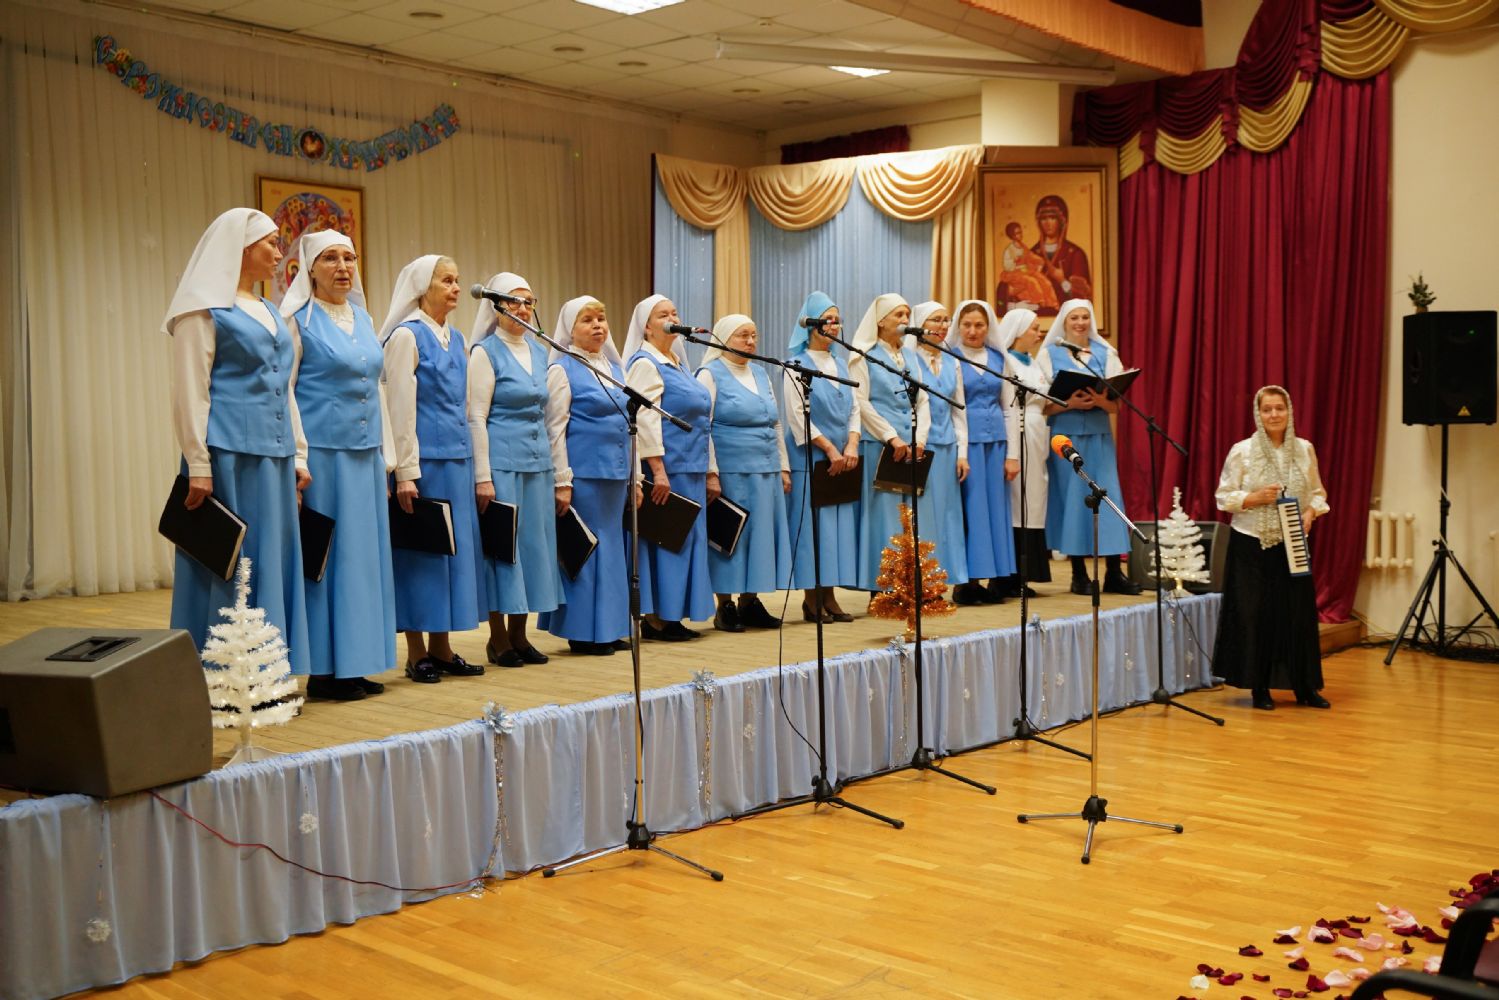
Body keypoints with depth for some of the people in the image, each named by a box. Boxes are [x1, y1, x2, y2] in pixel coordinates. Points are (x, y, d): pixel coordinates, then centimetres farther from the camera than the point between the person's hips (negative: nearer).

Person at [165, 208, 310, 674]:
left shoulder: (268, 312, 19)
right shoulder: (205, 308, -4)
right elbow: (190, 391, -10)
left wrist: (297, 455, 16)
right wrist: (198, 465, -16)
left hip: (272, 457, 8)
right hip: (229, 453, -8)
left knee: (272, 560, 8)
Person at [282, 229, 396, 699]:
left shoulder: (363, 317, 15)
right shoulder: (298, 318, -4)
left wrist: (386, 456, 15)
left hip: (366, 455, 7)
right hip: (322, 453, -6)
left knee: (364, 554, 8)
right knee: (325, 556, -2)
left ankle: (355, 665, 16)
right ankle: (324, 670, 5)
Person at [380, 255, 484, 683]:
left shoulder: (457, 339, 15)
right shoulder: (406, 335, -7)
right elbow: (399, 407, -12)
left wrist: (473, 465, 15)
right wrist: (404, 472, -16)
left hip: (457, 459, 7)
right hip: (423, 459, -7)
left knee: (454, 546, 8)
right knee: (421, 549, -2)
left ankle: (442, 648, 16)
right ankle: (417, 654, 7)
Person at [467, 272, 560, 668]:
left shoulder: (538, 352, 14)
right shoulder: (485, 352, -6)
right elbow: (476, 418, -10)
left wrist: (555, 471, 15)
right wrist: (482, 477, -16)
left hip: (537, 462, 7)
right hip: (502, 461, -7)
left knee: (533, 542, 8)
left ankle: (518, 634, 17)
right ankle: (498, 639, 7)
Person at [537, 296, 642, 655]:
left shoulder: (615, 367, 16)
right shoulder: (563, 368, -5)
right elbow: (555, 429, -10)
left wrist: (635, 477, 16)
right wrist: (561, 481, -15)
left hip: (615, 474, 7)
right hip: (583, 473, -7)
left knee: (611, 547, 10)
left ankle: (608, 629, 18)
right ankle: (582, 633, 6)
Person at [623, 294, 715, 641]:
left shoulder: (678, 363, 19)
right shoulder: (645, 364, -9)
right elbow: (645, 419, -18)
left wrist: (710, 470, 20)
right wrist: (658, 469, -24)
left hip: (691, 471, 9)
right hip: (668, 470, -9)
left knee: (686, 540, 9)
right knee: (665, 539, -6)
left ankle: (672, 617, 15)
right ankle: (655, 619, 1)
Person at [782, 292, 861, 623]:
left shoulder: (840, 364, 15)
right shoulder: (797, 365, -5)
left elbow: (854, 409, 12)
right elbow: (797, 415, -12)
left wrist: (851, 445, -5)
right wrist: (830, 449, -15)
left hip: (842, 460, 6)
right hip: (810, 459, -6)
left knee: (837, 524, 5)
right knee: (812, 525, -5)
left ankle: (829, 598, 11)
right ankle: (811, 601, 1)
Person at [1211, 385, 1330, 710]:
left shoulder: (1305, 449, 5)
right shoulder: (1242, 451, -4)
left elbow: (1318, 493, 11)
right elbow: (1224, 497, -2)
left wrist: (1310, 513, -8)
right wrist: (1255, 498, -17)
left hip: (1293, 545, 2)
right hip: (1252, 545, -2)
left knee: (1299, 613, 4)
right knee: (1254, 616, 1)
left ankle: (1305, 686, 16)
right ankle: (1259, 687, 12)